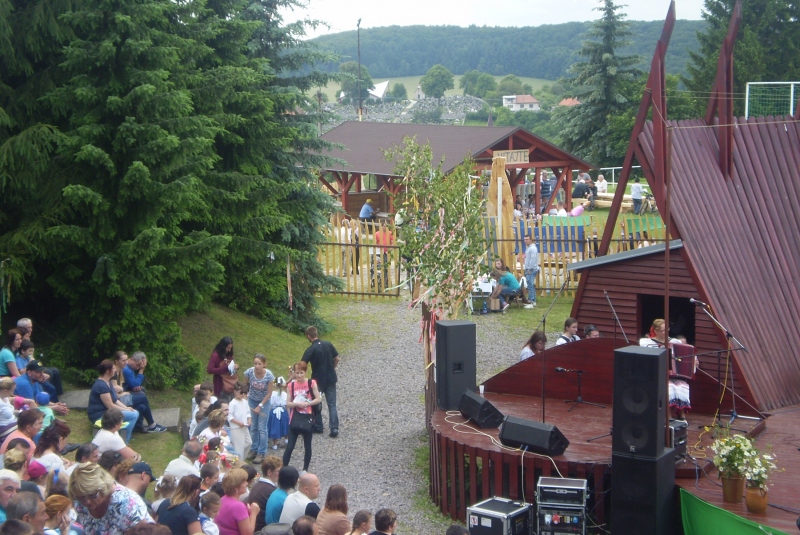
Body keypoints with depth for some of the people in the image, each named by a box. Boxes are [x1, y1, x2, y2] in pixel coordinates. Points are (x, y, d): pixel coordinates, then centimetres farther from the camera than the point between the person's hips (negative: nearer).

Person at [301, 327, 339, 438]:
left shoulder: (310, 350, -16)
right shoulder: (328, 344, -2)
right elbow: (337, 359, 6)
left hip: (318, 380, -4)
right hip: (331, 379, 4)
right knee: (332, 404, 6)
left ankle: (318, 427, 24)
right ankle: (334, 428, -3)